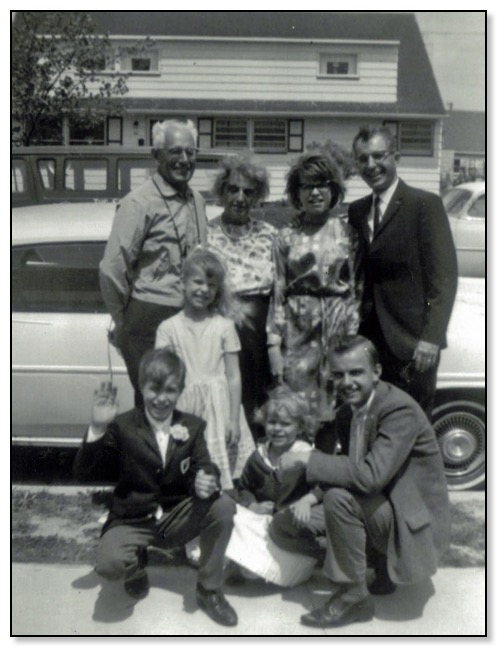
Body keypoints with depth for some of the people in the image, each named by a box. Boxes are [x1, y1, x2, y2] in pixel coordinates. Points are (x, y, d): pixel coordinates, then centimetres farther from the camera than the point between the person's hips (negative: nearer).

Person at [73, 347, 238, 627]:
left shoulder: (193, 426, -1)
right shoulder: (123, 426, -10)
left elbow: (205, 467, -7)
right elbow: (84, 474, -13)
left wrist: (208, 481, -33)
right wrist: (98, 428, -28)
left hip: (178, 518, 3)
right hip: (133, 521, -2)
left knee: (223, 506, -25)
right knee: (109, 563, -34)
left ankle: (210, 591, -4)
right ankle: (137, 566, 8)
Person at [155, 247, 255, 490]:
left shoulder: (224, 326, 1)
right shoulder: (168, 328, 2)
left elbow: (233, 376, 1)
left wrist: (234, 420, -2)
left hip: (218, 408, 0)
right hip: (184, 408, 0)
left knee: (220, 466, 0)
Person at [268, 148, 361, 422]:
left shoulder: (347, 233, 4)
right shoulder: (287, 236, 8)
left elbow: (357, 289, 3)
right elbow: (278, 292, 6)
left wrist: (352, 339, -5)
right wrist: (274, 343, 0)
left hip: (337, 328, -1)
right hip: (298, 332, 1)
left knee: (336, 407, 1)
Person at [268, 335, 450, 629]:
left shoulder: (401, 411, -23)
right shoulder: (347, 412, 3)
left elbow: (371, 476, -36)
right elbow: (346, 469, 10)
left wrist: (306, 458, -28)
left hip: (410, 522, -8)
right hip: (373, 507, 8)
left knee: (340, 496, -33)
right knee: (282, 527, -1)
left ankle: (352, 598, -11)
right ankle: (378, 562, 11)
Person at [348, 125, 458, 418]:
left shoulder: (426, 204, -6)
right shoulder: (357, 210, 12)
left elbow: (444, 276, -11)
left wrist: (431, 337, -18)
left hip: (410, 341, -5)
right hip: (368, 337, 5)